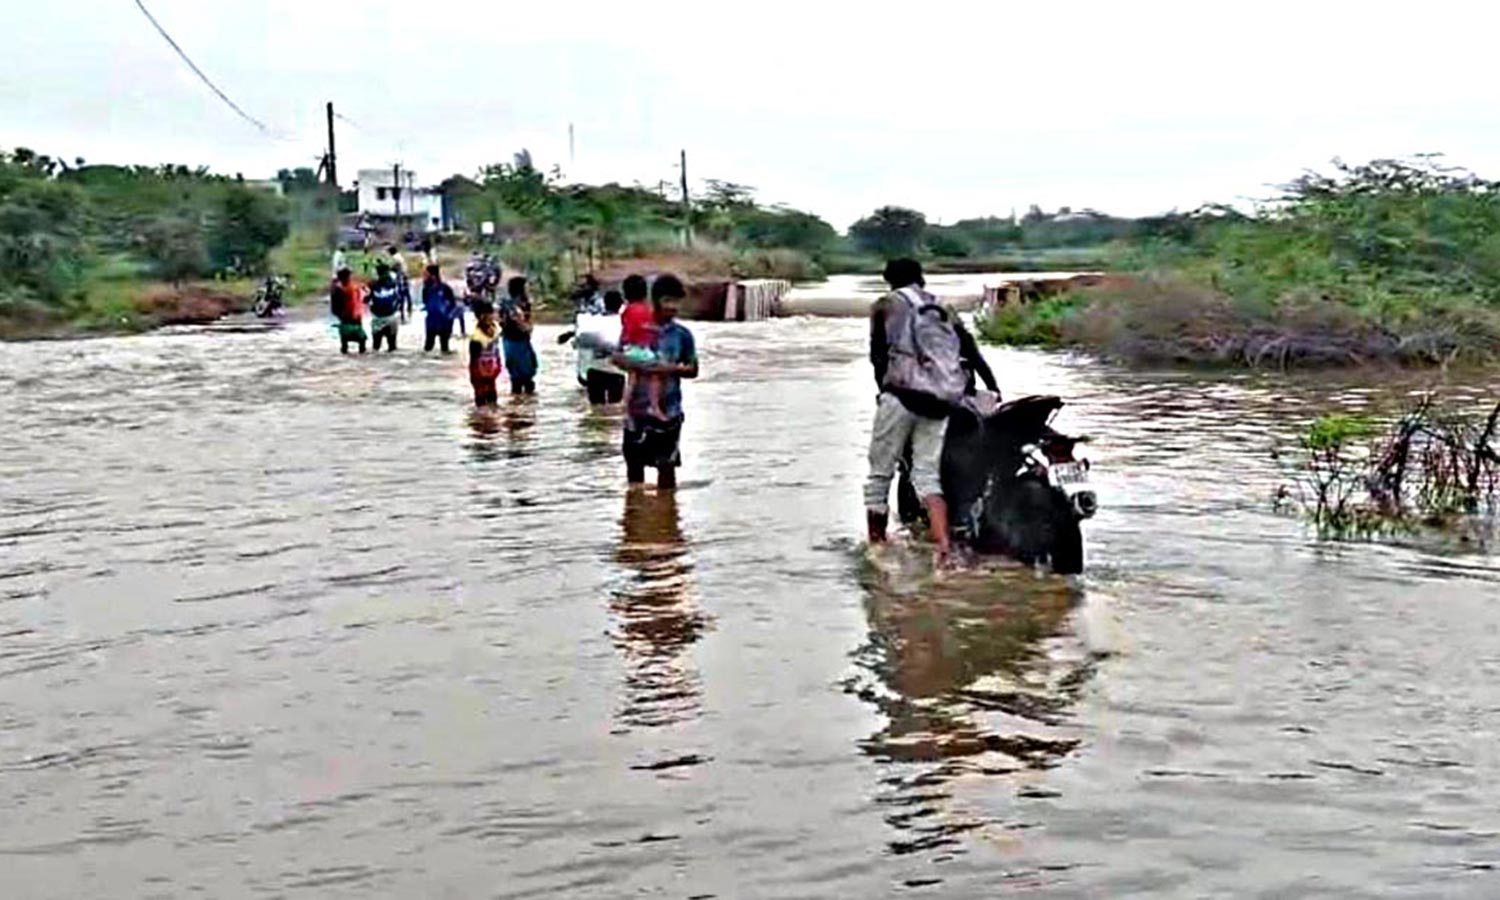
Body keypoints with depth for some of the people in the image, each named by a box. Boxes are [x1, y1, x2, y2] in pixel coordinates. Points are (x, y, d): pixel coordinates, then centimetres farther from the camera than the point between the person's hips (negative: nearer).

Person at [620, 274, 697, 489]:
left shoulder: (682, 334, 0)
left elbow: (693, 369, 4)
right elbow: (618, 356, 5)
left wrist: (672, 368, -15)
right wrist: (631, 362, -17)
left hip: (668, 409, -1)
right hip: (637, 407, 1)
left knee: (666, 463, 1)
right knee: (634, 460, 9)